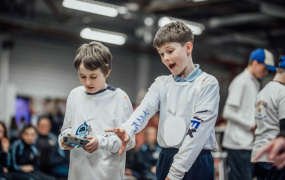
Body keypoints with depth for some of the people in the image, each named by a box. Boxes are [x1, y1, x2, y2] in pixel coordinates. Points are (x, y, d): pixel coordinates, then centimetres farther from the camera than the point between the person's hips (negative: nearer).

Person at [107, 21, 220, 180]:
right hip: (166, 158, 4)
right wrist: (128, 130, -31)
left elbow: (199, 130, -13)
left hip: (196, 161, -4)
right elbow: (145, 109, -9)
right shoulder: (161, 83, 10)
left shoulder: (207, 83, -5)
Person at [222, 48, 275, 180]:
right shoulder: (240, 82, -8)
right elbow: (228, 113, -13)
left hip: (249, 143, 8)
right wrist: (252, 125, -12)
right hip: (239, 143, -8)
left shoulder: (256, 84, 19)